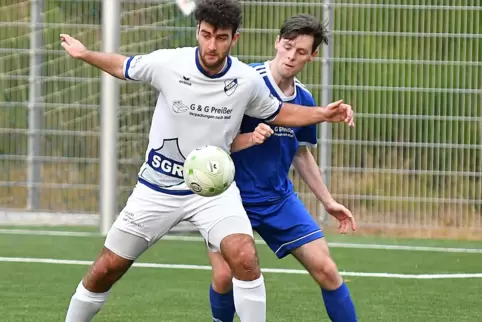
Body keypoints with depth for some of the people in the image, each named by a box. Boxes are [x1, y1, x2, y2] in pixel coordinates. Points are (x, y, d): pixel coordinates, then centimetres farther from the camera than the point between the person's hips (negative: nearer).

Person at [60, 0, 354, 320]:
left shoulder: (248, 80, -11)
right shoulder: (167, 63, -15)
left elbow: (279, 113, 9)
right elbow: (123, 66, 6)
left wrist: (323, 113, -4)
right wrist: (85, 54, 0)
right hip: (157, 188, 0)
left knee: (245, 258, -25)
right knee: (106, 270, 4)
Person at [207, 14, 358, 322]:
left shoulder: (304, 100, 3)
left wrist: (328, 201, 18)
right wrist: (248, 139, -33)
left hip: (279, 198, 5)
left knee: (326, 269, -3)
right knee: (224, 276, -16)